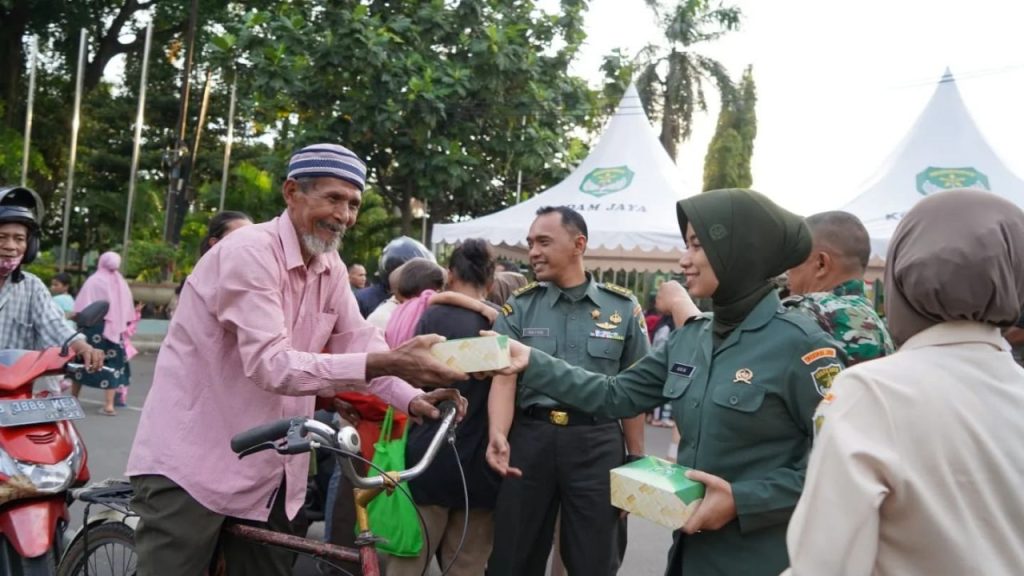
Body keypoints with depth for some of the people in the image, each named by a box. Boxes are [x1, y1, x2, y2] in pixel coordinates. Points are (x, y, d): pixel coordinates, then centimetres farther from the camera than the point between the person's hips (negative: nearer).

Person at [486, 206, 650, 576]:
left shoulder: (622, 308, 2)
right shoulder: (519, 307, 3)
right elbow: (504, 379, -5)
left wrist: (637, 459, 6)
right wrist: (498, 435, -23)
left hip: (597, 443, -1)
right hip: (530, 437, 1)